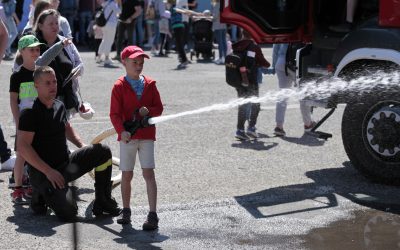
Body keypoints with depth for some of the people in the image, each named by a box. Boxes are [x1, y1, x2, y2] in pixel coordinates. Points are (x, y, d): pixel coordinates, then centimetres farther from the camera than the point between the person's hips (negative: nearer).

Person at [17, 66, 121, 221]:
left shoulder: (59, 106, 9)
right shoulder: (30, 112, -15)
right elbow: (23, 146, -21)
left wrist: (84, 148, 12)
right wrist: (48, 171, -24)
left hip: (67, 164, 7)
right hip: (43, 172, -7)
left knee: (103, 152, -9)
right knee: (68, 213, -24)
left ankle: (103, 201, 1)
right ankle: (41, 196, 8)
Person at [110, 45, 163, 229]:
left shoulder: (149, 84, 5)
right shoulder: (119, 86, -4)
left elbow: (159, 107, 8)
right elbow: (115, 113, -9)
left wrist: (149, 110, -14)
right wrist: (122, 131, -25)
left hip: (146, 135, 1)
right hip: (127, 136, -1)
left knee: (148, 173, -7)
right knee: (126, 175, 8)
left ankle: (153, 214, -9)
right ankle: (126, 211, 25)